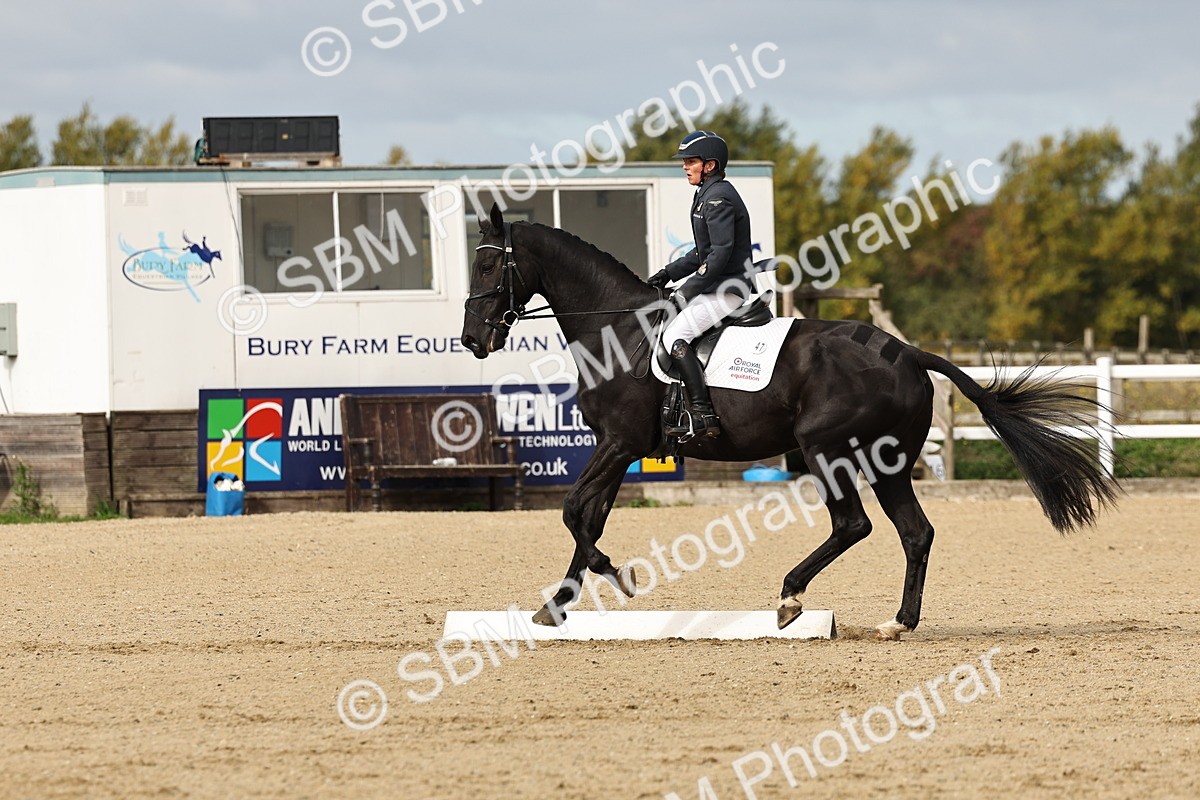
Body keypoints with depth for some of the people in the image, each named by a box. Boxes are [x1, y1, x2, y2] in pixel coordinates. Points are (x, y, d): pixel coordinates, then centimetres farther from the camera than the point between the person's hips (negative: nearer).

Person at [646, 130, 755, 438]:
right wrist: (669, 273, 14)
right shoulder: (707, 195, 18)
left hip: (728, 289, -11)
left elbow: (721, 252, -21)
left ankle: (703, 417, -27)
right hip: (717, 287, 11)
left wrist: (691, 287, -20)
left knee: (675, 335, -21)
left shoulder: (718, 197, -14)